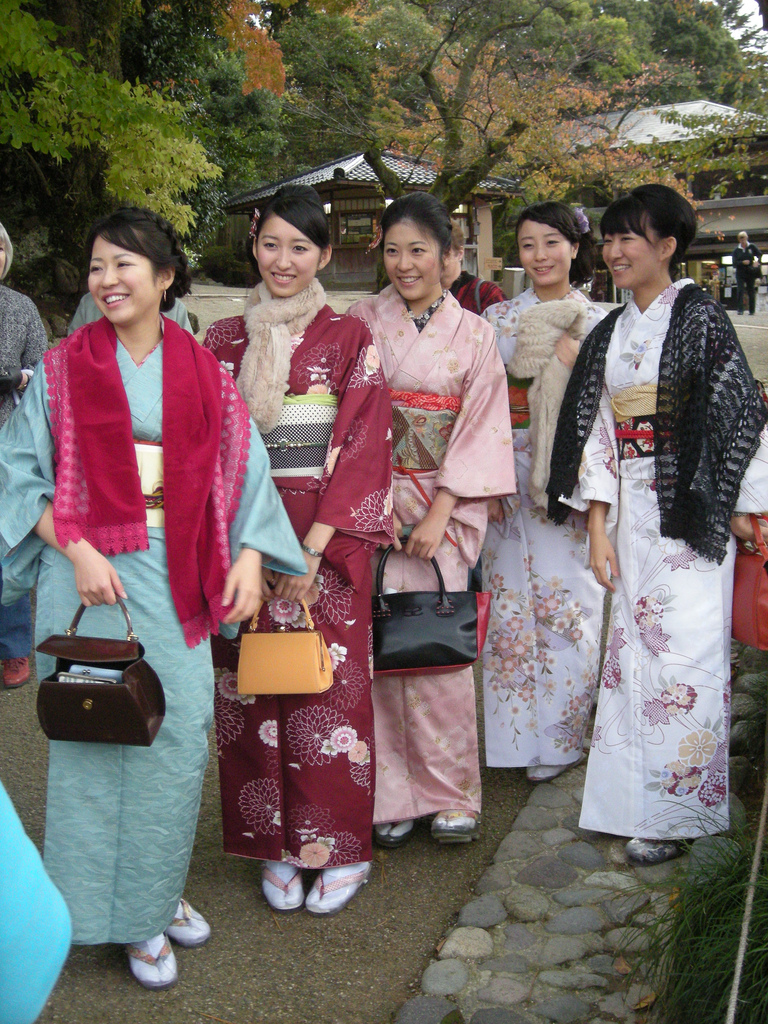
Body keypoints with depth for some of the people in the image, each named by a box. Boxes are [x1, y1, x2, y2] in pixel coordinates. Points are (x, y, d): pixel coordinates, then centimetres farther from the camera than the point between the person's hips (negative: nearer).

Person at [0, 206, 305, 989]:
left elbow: (240, 467, 5)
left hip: (175, 575, 2)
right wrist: (76, 550, -14)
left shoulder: (202, 372, 7)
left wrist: (249, 555, -8)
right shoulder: (63, 367, 1)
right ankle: (127, 915, 19)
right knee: (101, 735, 2)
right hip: (89, 571, -2)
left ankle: (157, 891, 27)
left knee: (180, 732, 5)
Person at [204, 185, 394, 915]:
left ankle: (341, 847, 17)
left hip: (328, 540, -3)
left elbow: (364, 447, -6)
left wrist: (313, 546, -14)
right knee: (254, 685, 6)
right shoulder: (224, 339, 10)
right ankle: (275, 846, 21)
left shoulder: (349, 339, 1)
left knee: (329, 684, 1)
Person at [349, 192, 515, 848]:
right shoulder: (364, 320, 5)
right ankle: (392, 793, 12)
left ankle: (449, 793, 12)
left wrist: (439, 512, -10)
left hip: (446, 503, 0)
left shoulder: (473, 332, 5)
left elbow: (483, 426, -1)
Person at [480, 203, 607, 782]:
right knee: (514, 602, 3)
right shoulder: (498, 318, 9)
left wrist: (569, 354, -11)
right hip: (512, 482, 1)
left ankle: (562, 734, 14)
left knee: (571, 602, -1)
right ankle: (522, 734, 16)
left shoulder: (597, 323, 6)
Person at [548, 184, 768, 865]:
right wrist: (598, 530, 3)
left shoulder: (700, 318, -5)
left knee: (683, 656, -4)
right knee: (635, 650, 8)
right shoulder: (610, 333, 12)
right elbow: (598, 432, 8)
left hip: (693, 514, -5)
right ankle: (634, 797, 20)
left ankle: (675, 812, 8)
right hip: (633, 513, 6)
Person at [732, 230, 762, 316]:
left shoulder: (752, 247, 2)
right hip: (740, 274, 0)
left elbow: (759, 254, 0)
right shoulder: (736, 250, 3)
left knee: (751, 291, 4)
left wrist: (757, 261, -18)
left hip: (750, 273, 0)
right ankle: (740, 309, -10)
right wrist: (742, 262, -18)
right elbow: (734, 262, -3)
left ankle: (752, 310, 11)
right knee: (740, 291, -10)